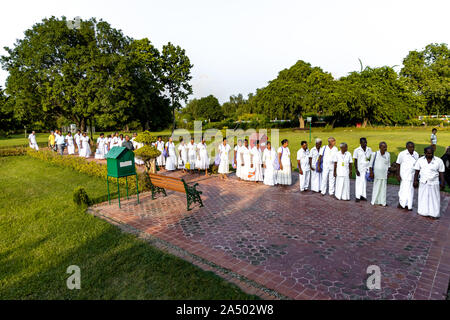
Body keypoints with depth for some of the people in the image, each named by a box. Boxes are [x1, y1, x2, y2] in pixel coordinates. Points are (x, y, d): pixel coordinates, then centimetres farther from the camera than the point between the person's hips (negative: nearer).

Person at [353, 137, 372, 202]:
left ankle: (363, 195, 14)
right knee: (359, 182, -1)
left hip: (367, 168, 3)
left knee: (365, 182, 6)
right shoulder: (357, 150, -5)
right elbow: (355, 160, -4)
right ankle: (357, 196, 5)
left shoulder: (369, 149, 5)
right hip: (360, 169, -3)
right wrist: (356, 170, -8)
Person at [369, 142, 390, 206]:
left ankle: (382, 202, 13)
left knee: (383, 188, 6)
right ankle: (374, 201, 11)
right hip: (377, 174, -3)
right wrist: (371, 172, -6)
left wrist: (388, 173, 12)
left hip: (384, 174, 3)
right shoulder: (375, 154, -6)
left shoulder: (388, 155, 4)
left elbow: (388, 164, 15)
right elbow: (371, 164, -1)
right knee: (376, 188, 2)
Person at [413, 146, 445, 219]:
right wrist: (415, 181, 1)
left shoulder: (439, 161, -3)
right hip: (423, 183, 1)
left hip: (434, 183, -1)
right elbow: (417, 171, 4)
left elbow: (441, 173, 0)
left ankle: (433, 214, 13)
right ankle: (425, 212, 17)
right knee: (424, 198, 7)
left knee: (434, 198, 4)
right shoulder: (420, 160, 0)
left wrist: (442, 183, -2)